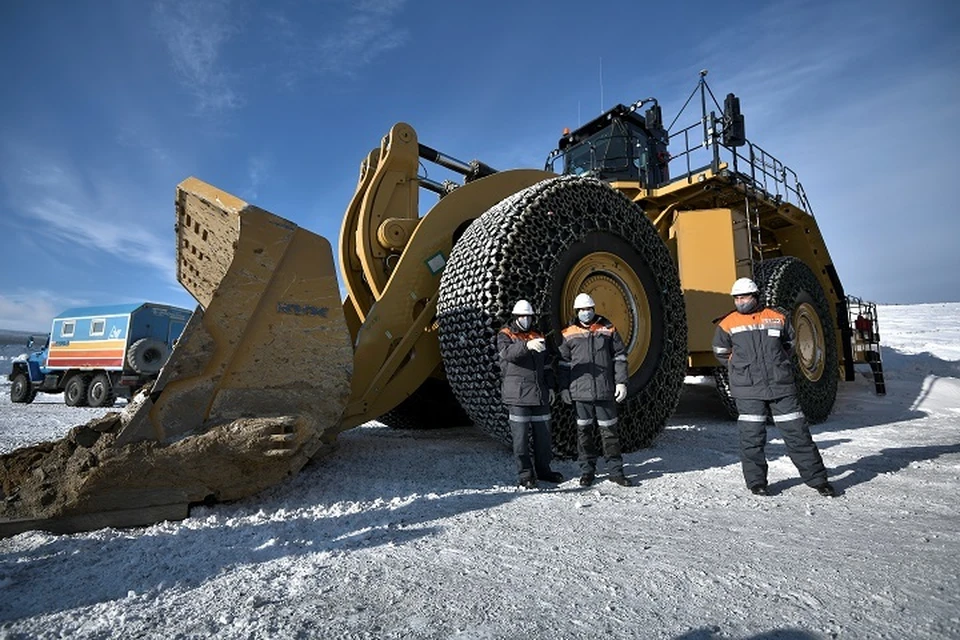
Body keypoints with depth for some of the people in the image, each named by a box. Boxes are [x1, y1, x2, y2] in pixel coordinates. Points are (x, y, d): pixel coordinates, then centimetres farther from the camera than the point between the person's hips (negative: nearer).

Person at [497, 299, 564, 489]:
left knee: (543, 433, 10)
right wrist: (528, 346, -38)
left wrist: (550, 386, 17)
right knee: (521, 435, -4)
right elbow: (507, 352, -23)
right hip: (518, 394, -6)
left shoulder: (538, 336, 19)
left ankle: (543, 469, 24)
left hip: (540, 394, 6)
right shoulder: (505, 335, 1)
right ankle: (526, 474, 6)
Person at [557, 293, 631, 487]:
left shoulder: (608, 329, 5)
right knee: (584, 430, 8)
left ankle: (615, 470, 18)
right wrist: (564, 389, 4)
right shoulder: (569, 334, 5)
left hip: (605, 390, 0)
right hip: (580, 391, 0)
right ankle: (587, 470, 19)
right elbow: (564, 364, 7)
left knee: (609, 429, 7)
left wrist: (621, 382, -1)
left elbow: (619, 357, 6)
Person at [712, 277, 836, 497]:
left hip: (781, 386, 2)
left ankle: (817, 478, 21)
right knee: (752, 436, 1)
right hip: (748, 389, -2)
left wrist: (775, 363, 15)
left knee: (796, 432, 7)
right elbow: (720, 352, 14)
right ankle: (756, 481, 13)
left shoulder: (777, 319, 7)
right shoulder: (728, 324, 1)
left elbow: (789, 343, 22)